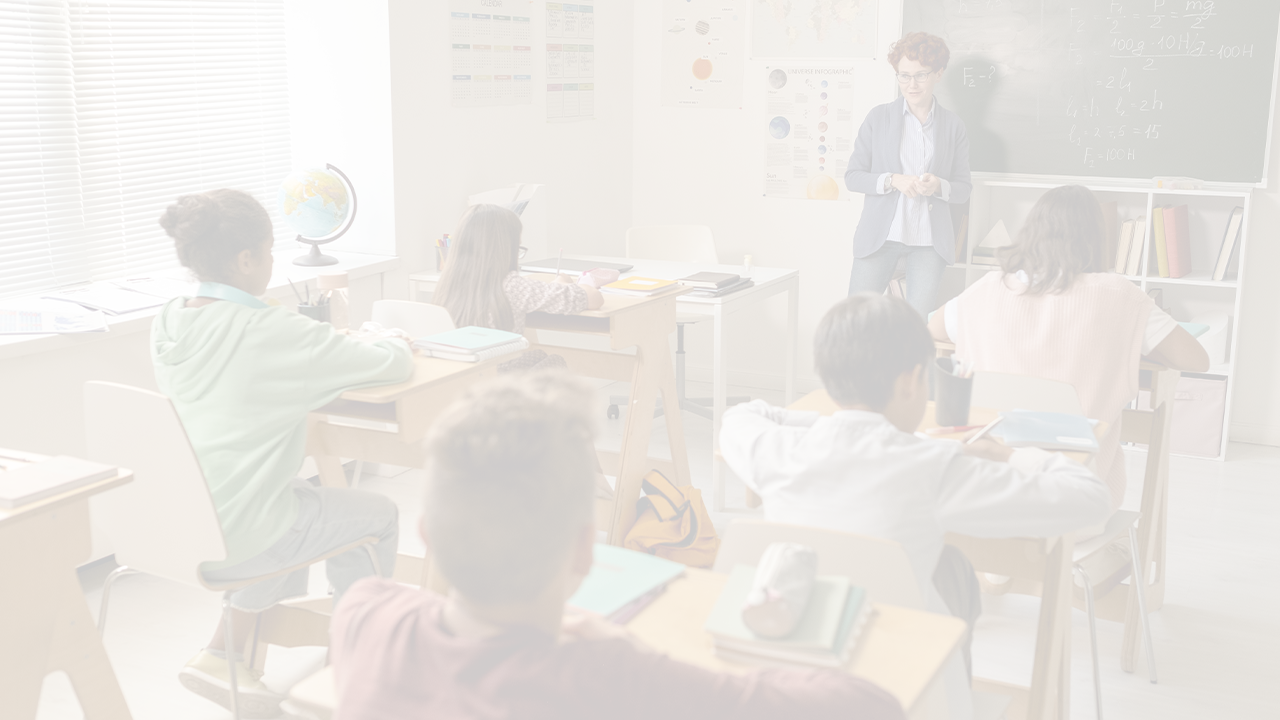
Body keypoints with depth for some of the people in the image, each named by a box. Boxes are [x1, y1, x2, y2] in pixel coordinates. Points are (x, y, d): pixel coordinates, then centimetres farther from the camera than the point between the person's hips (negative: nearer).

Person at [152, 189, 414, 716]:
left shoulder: (168, 323, 0)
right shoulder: (271, 332, -22)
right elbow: (396, 366, -16)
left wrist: (330, 344, 12)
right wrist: (394, 343, 7)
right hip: (232, 543, -7)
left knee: (295, 499, 32)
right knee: (376, 514, 14)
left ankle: (222, 654, 27)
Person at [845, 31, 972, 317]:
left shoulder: (953, 125, 9)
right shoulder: (879, 117, 6)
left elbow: (964, 188, 10)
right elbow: (853, 176, 3)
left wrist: (939, 186, -12)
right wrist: (892, 180, -14)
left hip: (930, 239, 1)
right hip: (881, 234, -1)